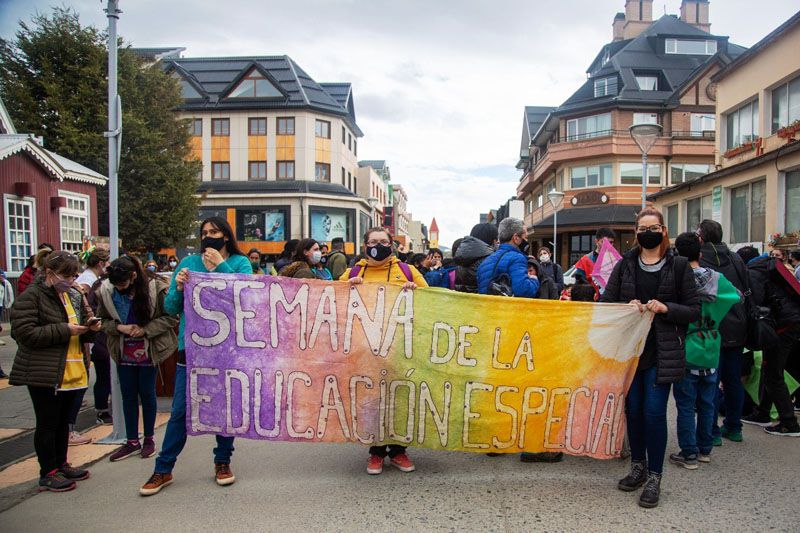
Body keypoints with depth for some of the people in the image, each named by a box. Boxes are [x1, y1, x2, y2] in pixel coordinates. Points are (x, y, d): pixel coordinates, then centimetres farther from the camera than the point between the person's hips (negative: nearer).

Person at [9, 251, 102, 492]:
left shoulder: (74, 295, 11)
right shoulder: (31, 296, -11)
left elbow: (82, 333, 21)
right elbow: (25, 333, -19)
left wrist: (90, 328, -3)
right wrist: (65, 330, -22)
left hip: (72, 371, 7)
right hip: (44, 373, -7)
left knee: (63, 421, 17)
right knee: (47, 423, 3)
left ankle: (61, 464, 30)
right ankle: (47, 474, 15)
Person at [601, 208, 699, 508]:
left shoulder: (679, 266, 1)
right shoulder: (625, 264, 7)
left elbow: (694, 310, 1)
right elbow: (606, 302, 6)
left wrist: (665, 308, -15)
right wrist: (627, 305, -12)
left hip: (662, 351, -3)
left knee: (654, 412, -4)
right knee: (633, 409, 9)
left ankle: (654, 477, 11)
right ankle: (638, 467, 27)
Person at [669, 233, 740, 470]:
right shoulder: (716, 278, -4)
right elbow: (737, 296, 13)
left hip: (686, 351, -4)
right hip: (711, 352, 4)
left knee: (686, 405, 4)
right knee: (707, 403, 15)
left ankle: (689, 454, 9)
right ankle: (705, 449, 26)